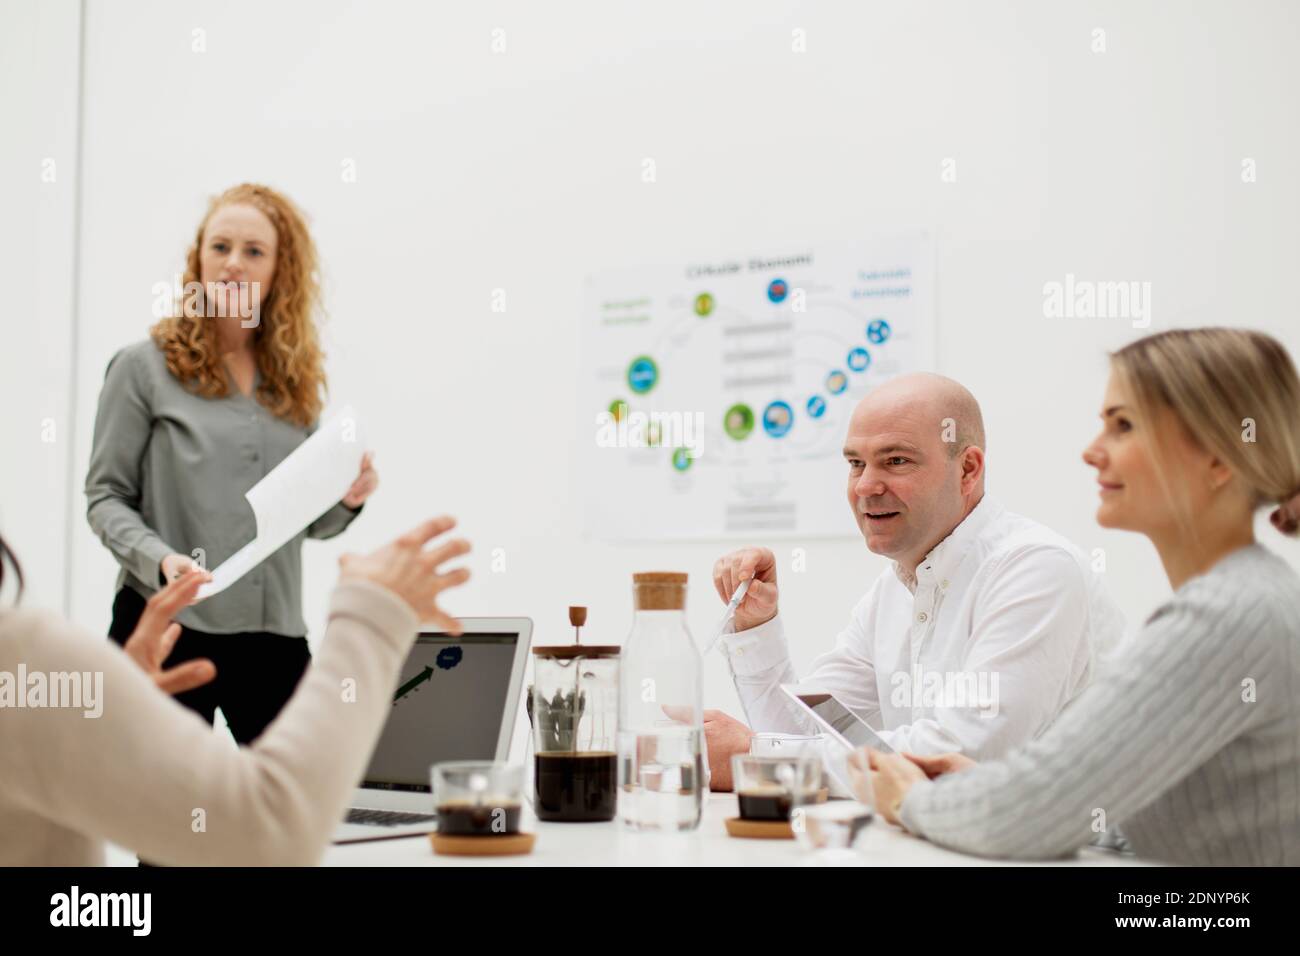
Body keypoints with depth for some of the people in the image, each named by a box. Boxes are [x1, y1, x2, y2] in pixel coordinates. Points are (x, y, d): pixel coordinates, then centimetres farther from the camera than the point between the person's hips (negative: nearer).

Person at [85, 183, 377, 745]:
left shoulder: (296, 380, 12)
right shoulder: (145, 368, 1)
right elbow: (106, 496, -1)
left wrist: (345, 500, -4)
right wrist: (159, 559, -18)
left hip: (275, 635, 3)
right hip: (166, 625, -3)